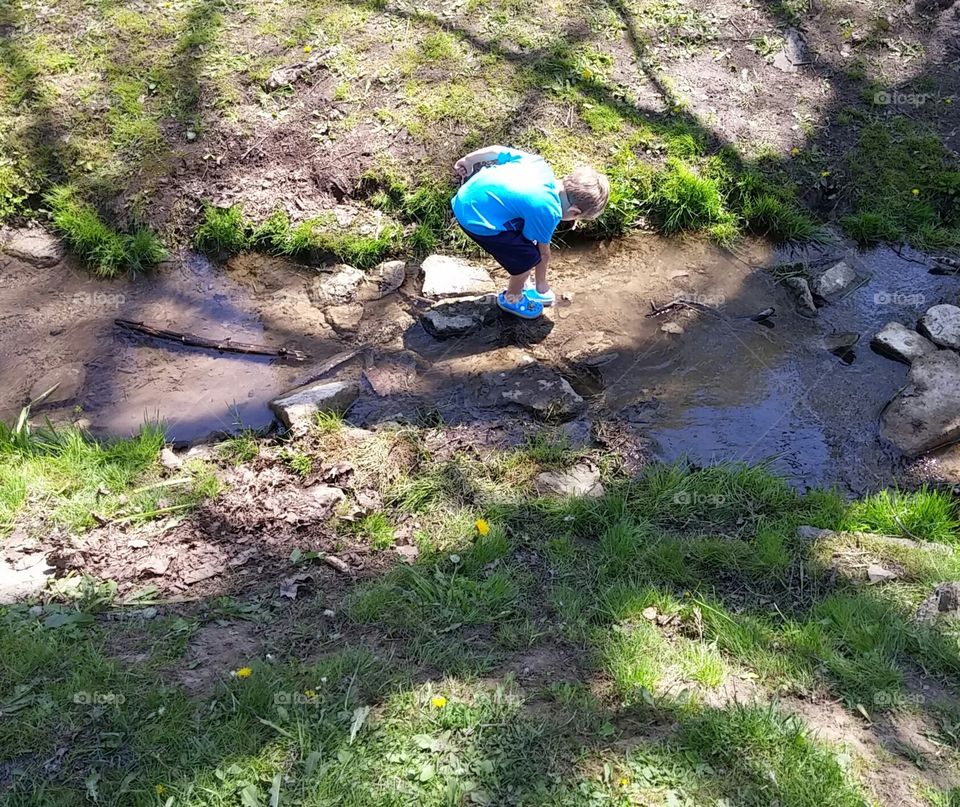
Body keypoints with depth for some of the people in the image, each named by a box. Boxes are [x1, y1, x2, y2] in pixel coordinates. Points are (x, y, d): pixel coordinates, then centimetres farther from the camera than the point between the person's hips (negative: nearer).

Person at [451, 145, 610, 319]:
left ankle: (523, 283, 41)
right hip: (477, 220, -9)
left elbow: (497, 151, 8)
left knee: (524, 238, 20)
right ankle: (512, 298, 26)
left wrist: (467, 162, 22)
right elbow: (543, 251, -1)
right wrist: (541, 282, 17)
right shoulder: (548, 211, -18)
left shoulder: (541, 165, 0)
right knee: (528, 257, 1)